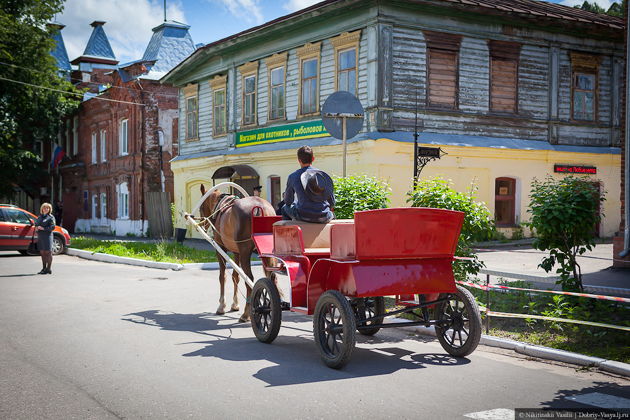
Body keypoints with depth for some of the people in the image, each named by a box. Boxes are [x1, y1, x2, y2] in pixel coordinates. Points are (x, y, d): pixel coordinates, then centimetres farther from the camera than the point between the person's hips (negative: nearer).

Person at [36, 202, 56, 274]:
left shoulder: (51, 217, -1)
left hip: (47, 235, -7)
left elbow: (52, 227, -10)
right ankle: (44, 268, 15)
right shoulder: (40, 216, 19)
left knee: (48, 252, -5)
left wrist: (43, 228, -18)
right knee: (42, 252, 8)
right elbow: (36, 223, 27)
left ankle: (48, 269, -3)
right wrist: (37, 227, 4)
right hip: (40, 236, 7)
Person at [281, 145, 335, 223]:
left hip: (303, 216, -2)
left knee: (285, 208, 28)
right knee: (332, 213, 38)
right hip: (324, 218, 2)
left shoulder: (293, 177, -3)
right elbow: (332, 203, 5)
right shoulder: (324, 175, 1)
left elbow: (288, 201, 10)